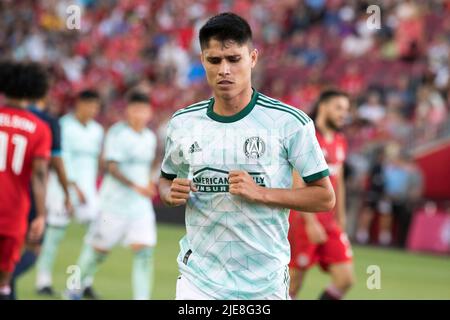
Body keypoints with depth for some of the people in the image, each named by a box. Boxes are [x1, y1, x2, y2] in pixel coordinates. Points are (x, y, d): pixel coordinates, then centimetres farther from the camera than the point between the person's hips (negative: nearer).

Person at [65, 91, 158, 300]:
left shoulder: (150, 137, 10)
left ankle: (142, 297, -10)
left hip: (141, 205, 5)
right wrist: (136, 186, -30)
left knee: (144, 251, -10)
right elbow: (112, 167, -21)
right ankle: (74, 288, 27)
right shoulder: (118, 133, -12)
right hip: (114, 203, -5)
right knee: (100, 251, 6)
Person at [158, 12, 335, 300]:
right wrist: (172, 194, -4)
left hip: (266, 283, -2)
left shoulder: (290, 122, -6)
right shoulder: (183, 123, 4)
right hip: (199, 279, 2)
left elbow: (325, 198, -4)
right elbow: (166, 180, 21)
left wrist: (259, 192, -17)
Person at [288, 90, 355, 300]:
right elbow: (297, 183, -17)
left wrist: (340, 219, 20)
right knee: (293, 284, -1)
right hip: (304, 220, -7)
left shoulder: (340, 142, 13)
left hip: (330, 223, 7)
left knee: (345, 279, -4)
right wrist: (310, 222, -21)